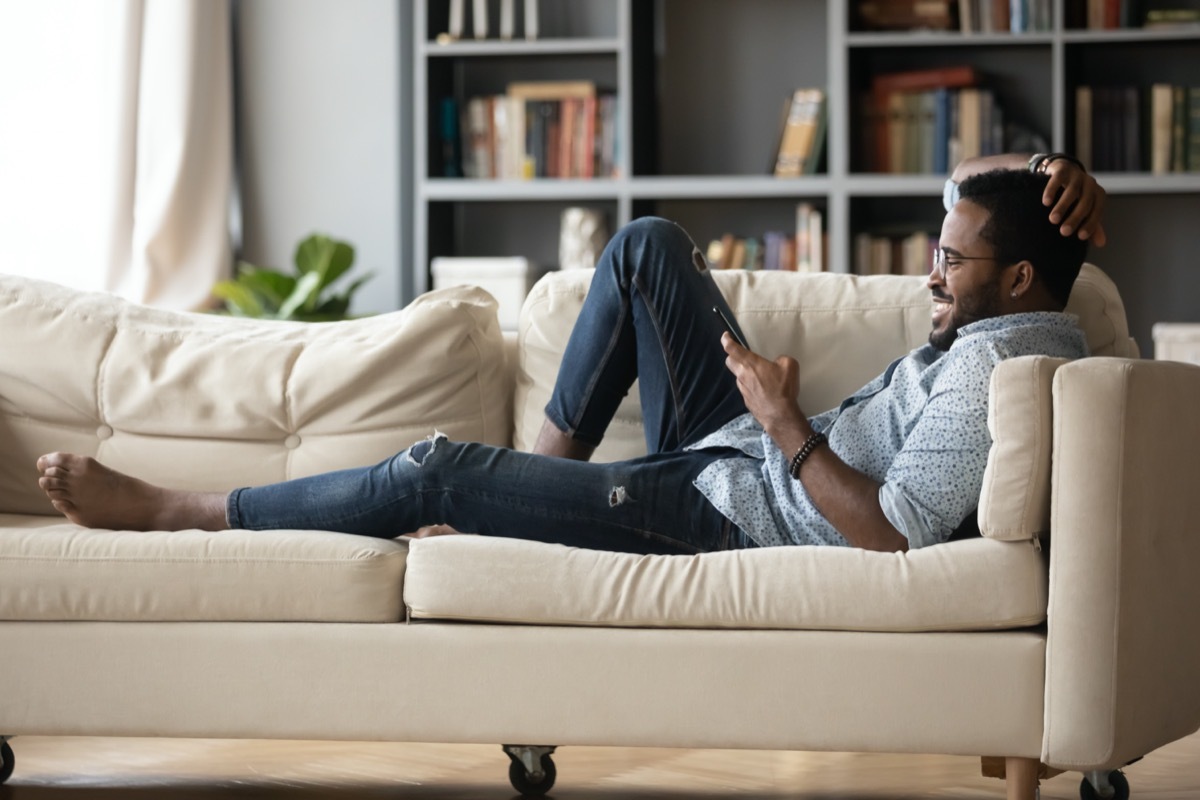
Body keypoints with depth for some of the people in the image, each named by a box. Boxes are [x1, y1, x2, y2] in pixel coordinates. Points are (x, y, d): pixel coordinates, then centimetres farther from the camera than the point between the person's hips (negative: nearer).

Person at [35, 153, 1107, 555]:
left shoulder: (989, 374, -29)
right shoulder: (1030, 319, 1)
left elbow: (896, 533, -36)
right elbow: (982, 188, 15)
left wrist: (790, 428, -28)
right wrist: (1062, 179, -7)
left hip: (729, 516, -10)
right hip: (736, 454, 10)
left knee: (436, 474, -10)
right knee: (646, 245, 15)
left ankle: (167, 511, 4)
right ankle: (552, 457, 23)